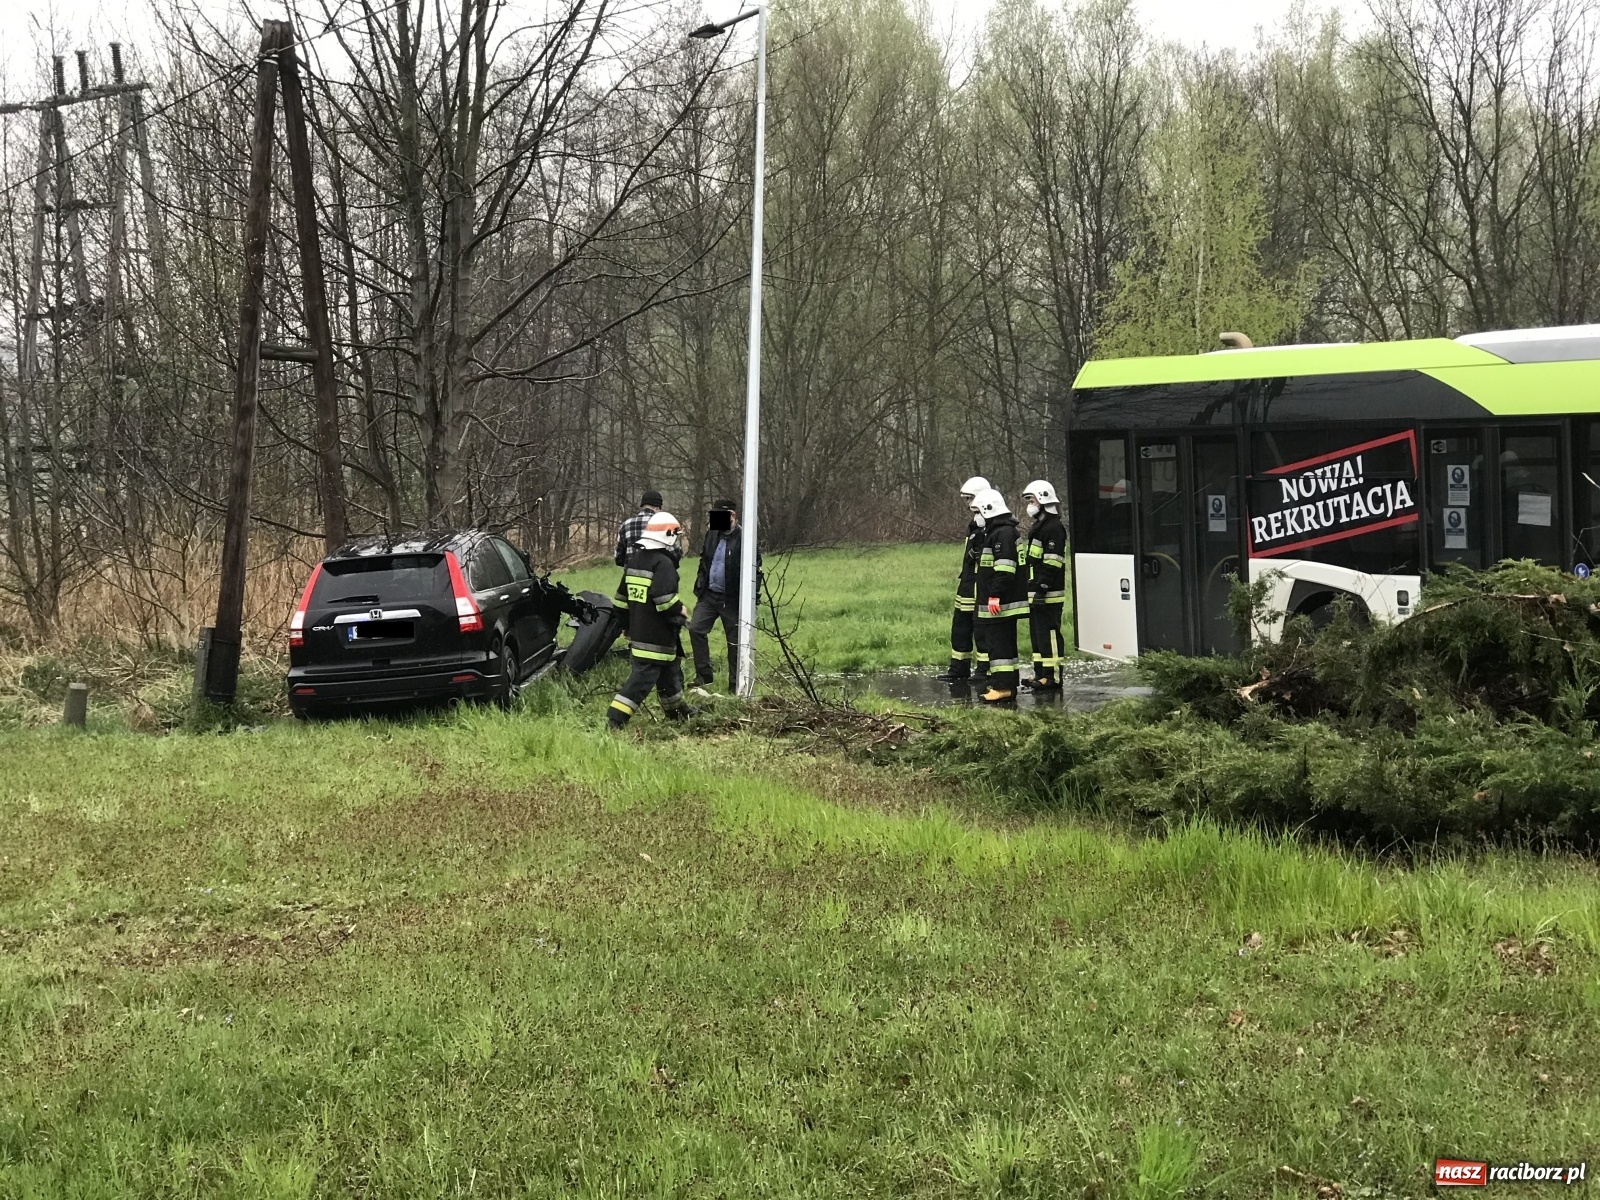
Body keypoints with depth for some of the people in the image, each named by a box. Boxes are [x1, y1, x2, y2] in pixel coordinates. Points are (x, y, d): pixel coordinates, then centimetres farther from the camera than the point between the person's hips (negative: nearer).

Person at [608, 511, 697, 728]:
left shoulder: (634, 561, 12)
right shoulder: (663, 564, -16)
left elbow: (622, 598, 17)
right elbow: (665, 600, -25)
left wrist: (628, 628, 24)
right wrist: (682, 614, -7)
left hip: (637, 632, 9)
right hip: (657, 636, -9)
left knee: (669, 669, 24)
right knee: (643, 677, -8)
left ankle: (676, 710, 39)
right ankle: (616, 717, -15)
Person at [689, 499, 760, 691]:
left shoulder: (744, 538, -14)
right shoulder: (712, 534, 7)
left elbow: (754, 570, -14)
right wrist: (699, 588, 15)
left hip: (732, 599, -6)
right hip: (709, 594, 6)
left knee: (735, 641, 3)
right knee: (696, 629, 0)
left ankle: (735, 683, 13)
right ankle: (704, 675, 10)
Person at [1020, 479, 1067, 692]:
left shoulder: (1054, 528, -13)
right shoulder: (1037, 527, 20)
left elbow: (1052, 563, -20)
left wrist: (1042, 587, -24)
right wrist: (1032, 589, 23)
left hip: (1048, 594, -11)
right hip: (1035, 593, 11)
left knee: (1047, 634, -10)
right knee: (1037, 634, 14)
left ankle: (1052, 677, -9)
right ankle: (1040, 675, 19)